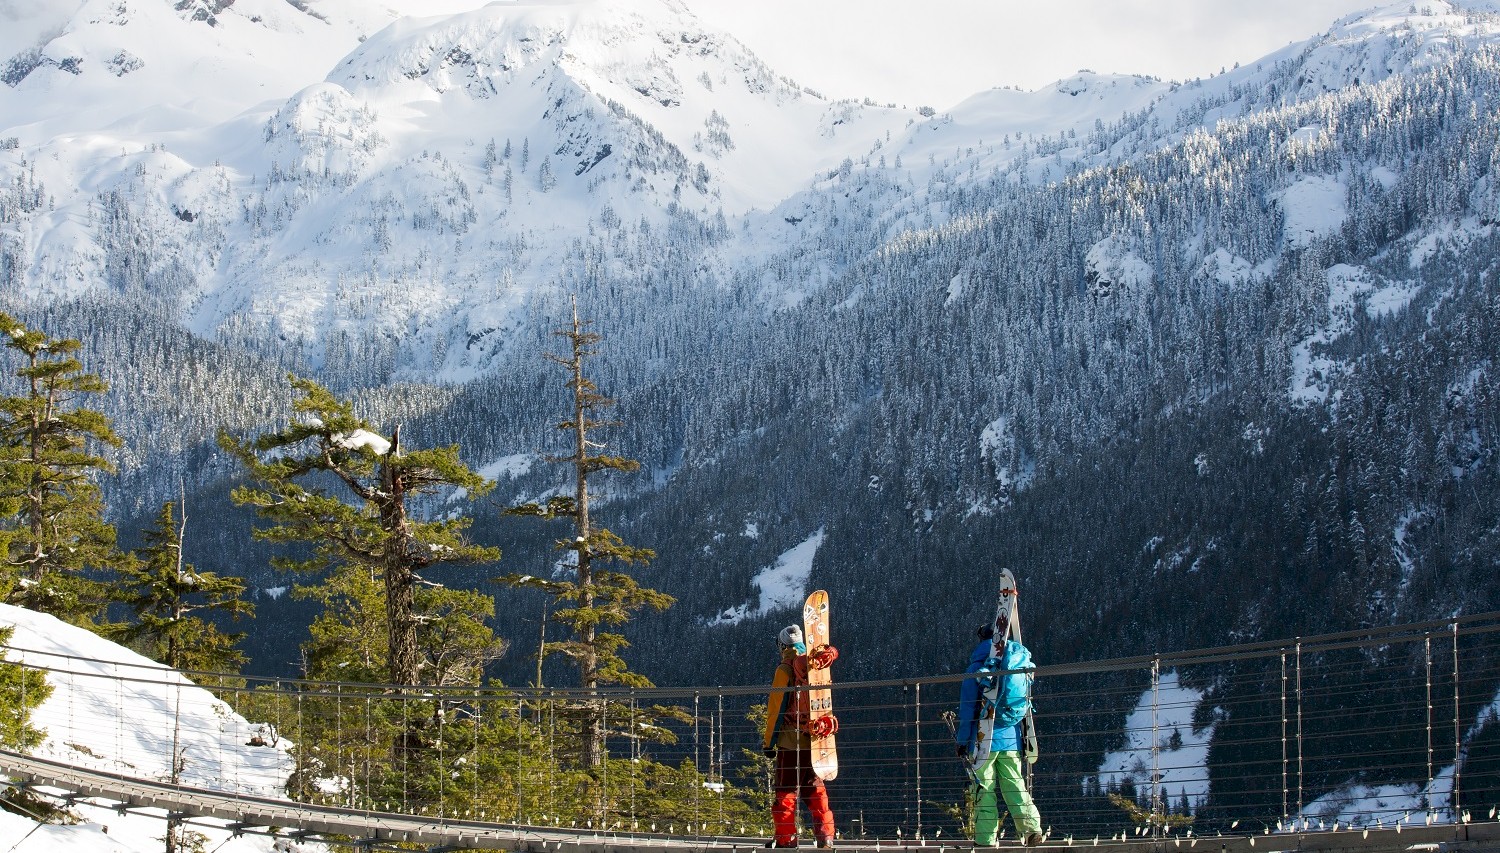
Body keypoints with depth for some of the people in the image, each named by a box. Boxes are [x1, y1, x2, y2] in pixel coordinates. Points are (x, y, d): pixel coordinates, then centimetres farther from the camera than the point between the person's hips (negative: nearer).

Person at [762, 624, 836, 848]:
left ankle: (786, 837, -3)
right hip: (815, 741, 5)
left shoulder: (785, 670, -7)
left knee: (785, 790, 0)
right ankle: (825, 834, 5)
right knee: (815, 789, 11)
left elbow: (775, 708, -7)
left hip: (790, 740, -5)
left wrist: (769, 741, -3)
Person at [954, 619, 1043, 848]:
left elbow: (967, 706, -4)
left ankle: (985, 839, -2)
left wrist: (962, 739, 0)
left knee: (984, 788, 0)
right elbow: (1026, 704, 15)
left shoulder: (977, 668, -5)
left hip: (984, 737, -4)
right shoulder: (1022, 668, 7)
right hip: (1012, 737, 4)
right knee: (1013, 784, 10)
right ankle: (1031, 826, -7)